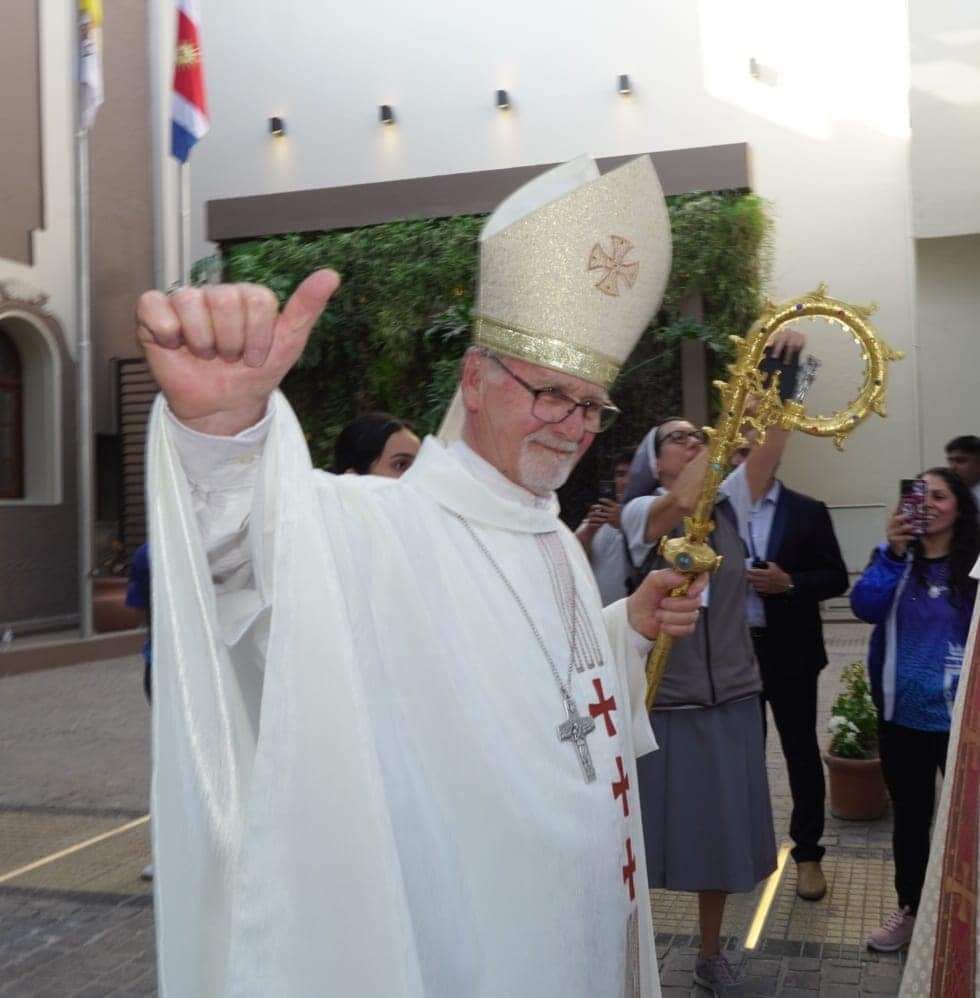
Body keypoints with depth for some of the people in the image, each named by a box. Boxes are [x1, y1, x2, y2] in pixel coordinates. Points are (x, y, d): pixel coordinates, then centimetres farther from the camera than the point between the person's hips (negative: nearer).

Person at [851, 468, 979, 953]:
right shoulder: (895, 556, 1)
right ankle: (909, 909, 32)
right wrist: (893, 552, -23)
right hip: (902, 715, 3)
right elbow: (865, 607, -14)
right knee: (909, 815, 16)